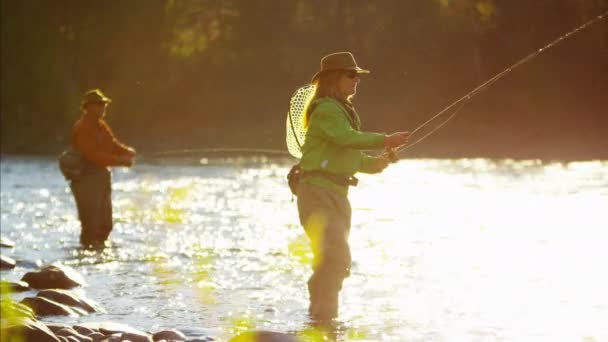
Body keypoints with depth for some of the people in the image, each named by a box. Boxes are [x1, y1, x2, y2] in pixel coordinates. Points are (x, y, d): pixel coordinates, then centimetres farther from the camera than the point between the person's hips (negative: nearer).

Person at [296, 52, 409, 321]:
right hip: (318, 190, -10)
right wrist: (386, 141, -31)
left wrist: (375, 163, 11)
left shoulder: (342, 110, 21)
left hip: (336, 193, 10)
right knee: (335, 257, -18)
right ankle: (324, 318, -19)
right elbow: (347, 138, -27)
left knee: (335, 260, 13)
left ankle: (320, 317, 20)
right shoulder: (326, 109, -10)